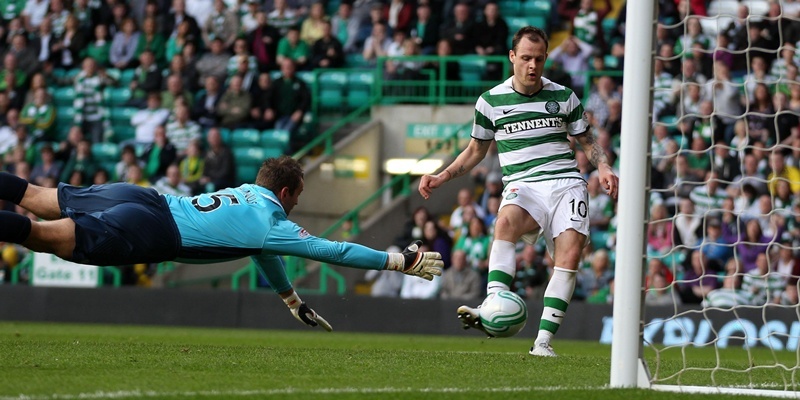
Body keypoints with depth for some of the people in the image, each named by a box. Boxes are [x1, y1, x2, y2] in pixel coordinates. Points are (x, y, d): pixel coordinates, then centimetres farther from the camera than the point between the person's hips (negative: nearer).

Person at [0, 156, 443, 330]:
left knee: (41, 200, 11)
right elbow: (334, 251, 0)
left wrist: (293, 301, 48)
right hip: (149, 231, -9)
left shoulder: (247, 192, 25)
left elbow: (261, 247, 41)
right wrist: (398, 260, 8)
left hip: (141, 196, 9)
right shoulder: (273, 224, 0)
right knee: (50, 235, -27)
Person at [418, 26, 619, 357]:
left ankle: (544, 340, -21)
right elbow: (476, 150, 21)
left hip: (566, 182, 1)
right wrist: (442, 177, 9)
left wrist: (603, 167, -1)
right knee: (505, 222, -35)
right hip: (523, 184, -1)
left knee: (570, 253, -22)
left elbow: (587, 142, 19)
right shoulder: (491, 101, 9)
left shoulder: (564, 97, 10)